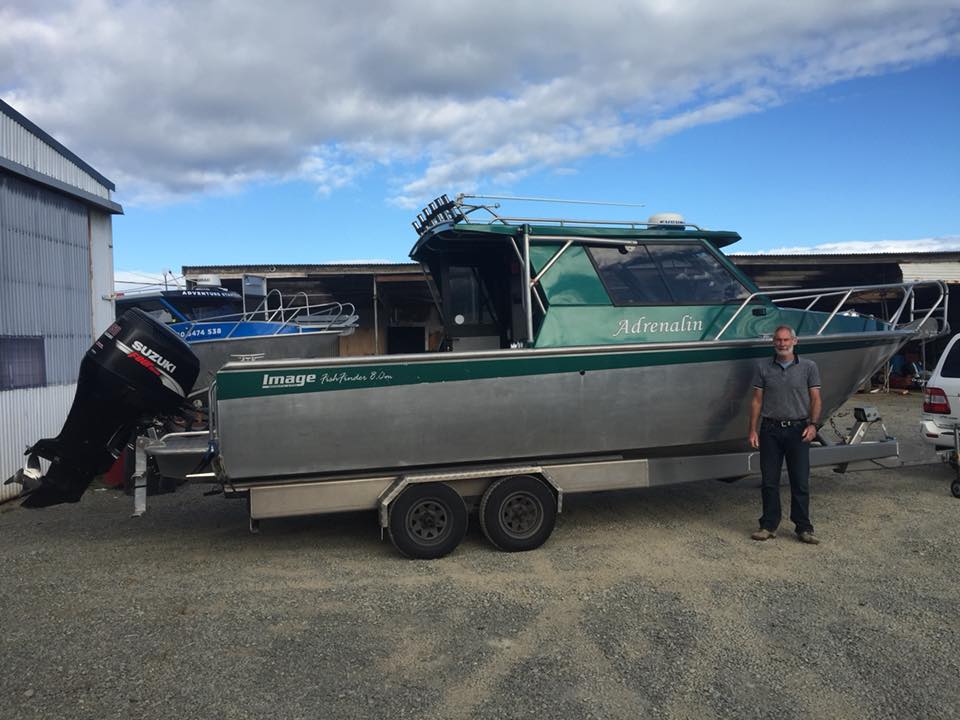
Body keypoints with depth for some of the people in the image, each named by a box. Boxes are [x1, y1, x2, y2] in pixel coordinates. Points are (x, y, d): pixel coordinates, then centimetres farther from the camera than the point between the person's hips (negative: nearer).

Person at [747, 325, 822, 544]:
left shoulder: (809, 367, 4)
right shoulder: (763, 367, 6)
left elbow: (815, 399, 3)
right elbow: (756, 400, 6)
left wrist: (813, 424, -11)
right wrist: (753, 430, 0)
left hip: (798, 430, -1)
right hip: (770, 430, 1)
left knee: (800, 482, 2)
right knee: (769, 481, 5)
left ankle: (803, 528, 13)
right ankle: (769, 525, 15)